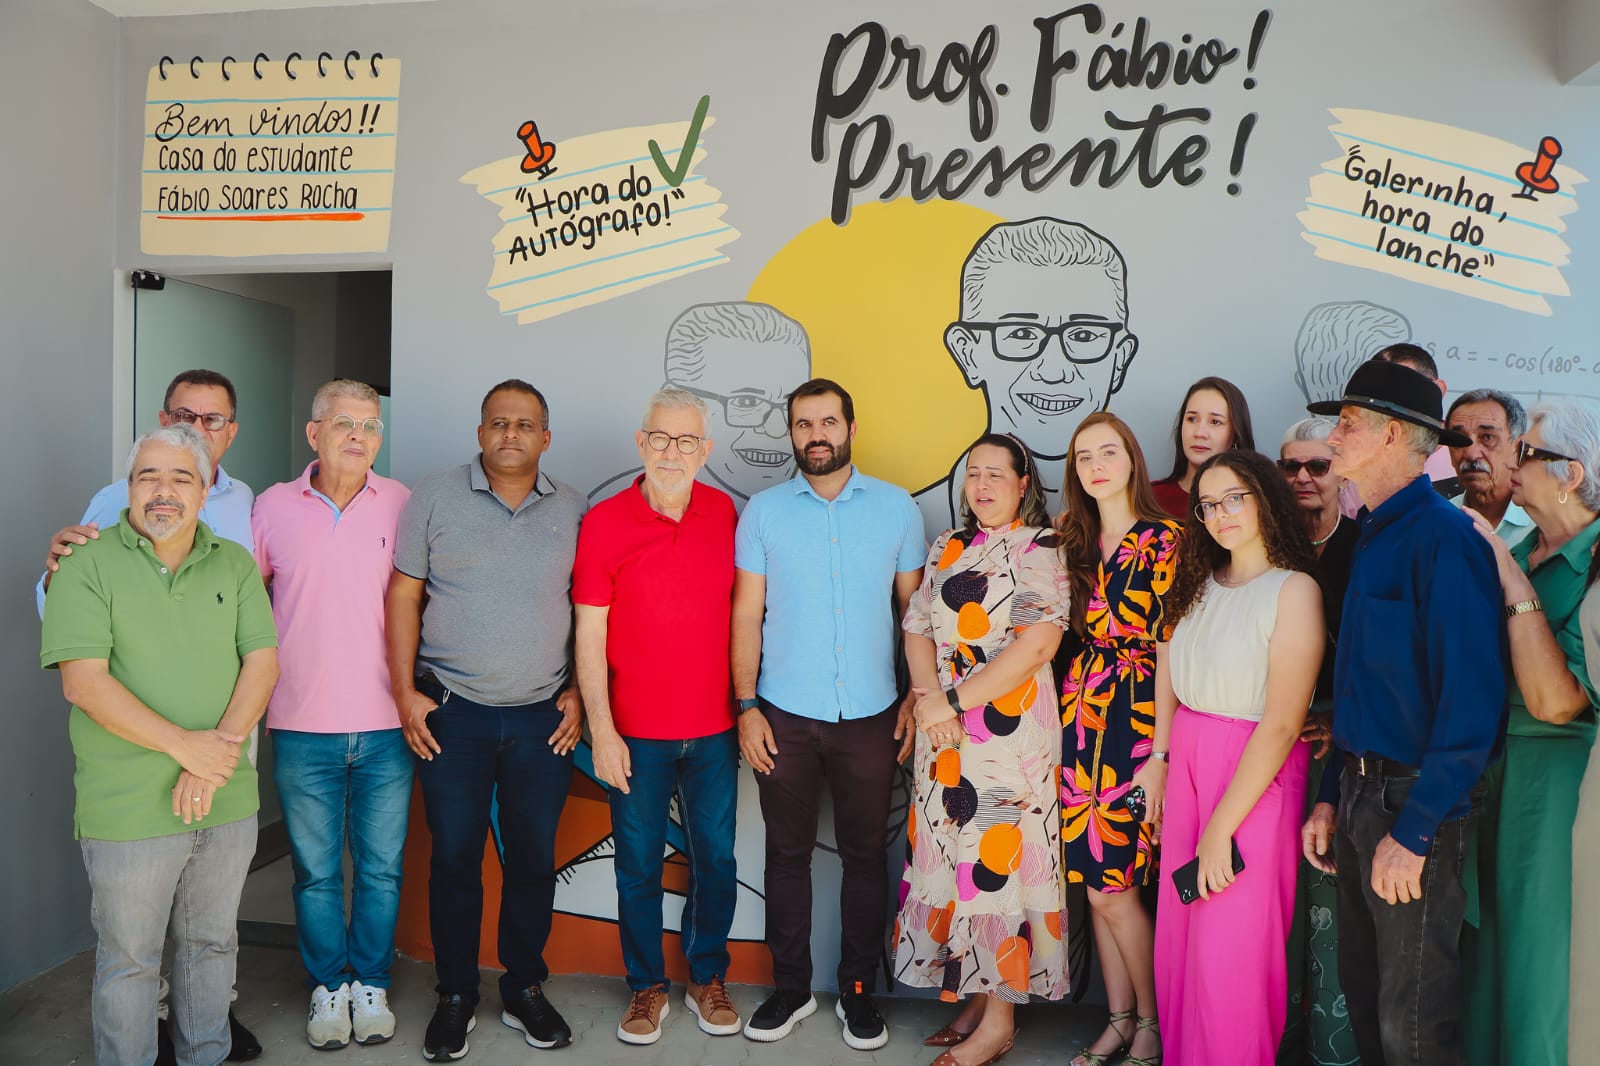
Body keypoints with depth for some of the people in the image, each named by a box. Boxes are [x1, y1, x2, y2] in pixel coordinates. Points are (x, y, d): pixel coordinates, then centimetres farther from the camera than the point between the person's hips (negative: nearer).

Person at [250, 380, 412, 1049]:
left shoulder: (402, 505, 0)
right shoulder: (273, 507, 2)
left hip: (385, 727, 0)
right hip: (302, 727, 1)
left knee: (381, 868, 10)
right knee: (316, 870, 11)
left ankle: (371, 984, 28)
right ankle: (328, 986, 29)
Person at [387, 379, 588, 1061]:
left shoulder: (573, 510, 4)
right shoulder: (434, 497, 1)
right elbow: (402, 598, 2)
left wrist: (579, 692, 3)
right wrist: (405, 692, -4)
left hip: (542, 717, 1)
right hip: (452, 714, -1)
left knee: (534, 858, 9)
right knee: (454, 858, 7)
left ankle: (524, 990, 27)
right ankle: (455, 997, 25)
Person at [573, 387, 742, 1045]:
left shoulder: (724, 513, 1)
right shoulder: (604, 523, -8)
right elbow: (589, 636, -6)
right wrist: (601, 730, -9)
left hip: (715, 728, 2)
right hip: (636, 732, -2)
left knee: (714, 857, 13)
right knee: (638, 865, 10)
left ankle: (708, 978, 33)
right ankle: (648, 986, 30)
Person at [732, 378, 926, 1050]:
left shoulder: (896, 508, 3)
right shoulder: (763, 511, 2)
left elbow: (914, 609, 7)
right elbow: (746, 615, 2)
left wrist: (918, 698, 1)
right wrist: (745, 706, -4)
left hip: (870, 716, 0)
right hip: (785, 716, 0)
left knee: (865, 855, 10)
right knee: (787, 854, 11)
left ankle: (858, 992, 26)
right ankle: (790, 988, 27)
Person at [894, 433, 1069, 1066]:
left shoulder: (1041, 549, -5)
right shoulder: (947, 549, 14)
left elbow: (1038, 643, -16)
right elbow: (918, 629, 9)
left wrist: (954, 701, -16)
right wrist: (930, 700, -9)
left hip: (1009, 727, -6)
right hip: (944, 733, 6)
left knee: (996, 863, -2)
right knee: (957, 860, 11)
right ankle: (977, 997, 25)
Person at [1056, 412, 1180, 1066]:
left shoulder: (1166, 541, -7)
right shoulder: (1075, 543, 11)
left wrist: (1160, 755, -15)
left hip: (1138, 717, -6)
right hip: (1079, 712, 6)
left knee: (1113, 883, -3)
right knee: (1093, 878, 10)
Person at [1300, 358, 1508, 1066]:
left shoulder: (1445, 537, -16)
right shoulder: (1373, 539, 12)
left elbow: (1471, 700, -22)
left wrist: (1413, 831, -21)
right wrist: (1330, 799, 13)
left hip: (1417, 800, -8)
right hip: (1362, 791, 8)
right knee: (1360, 994, 19)